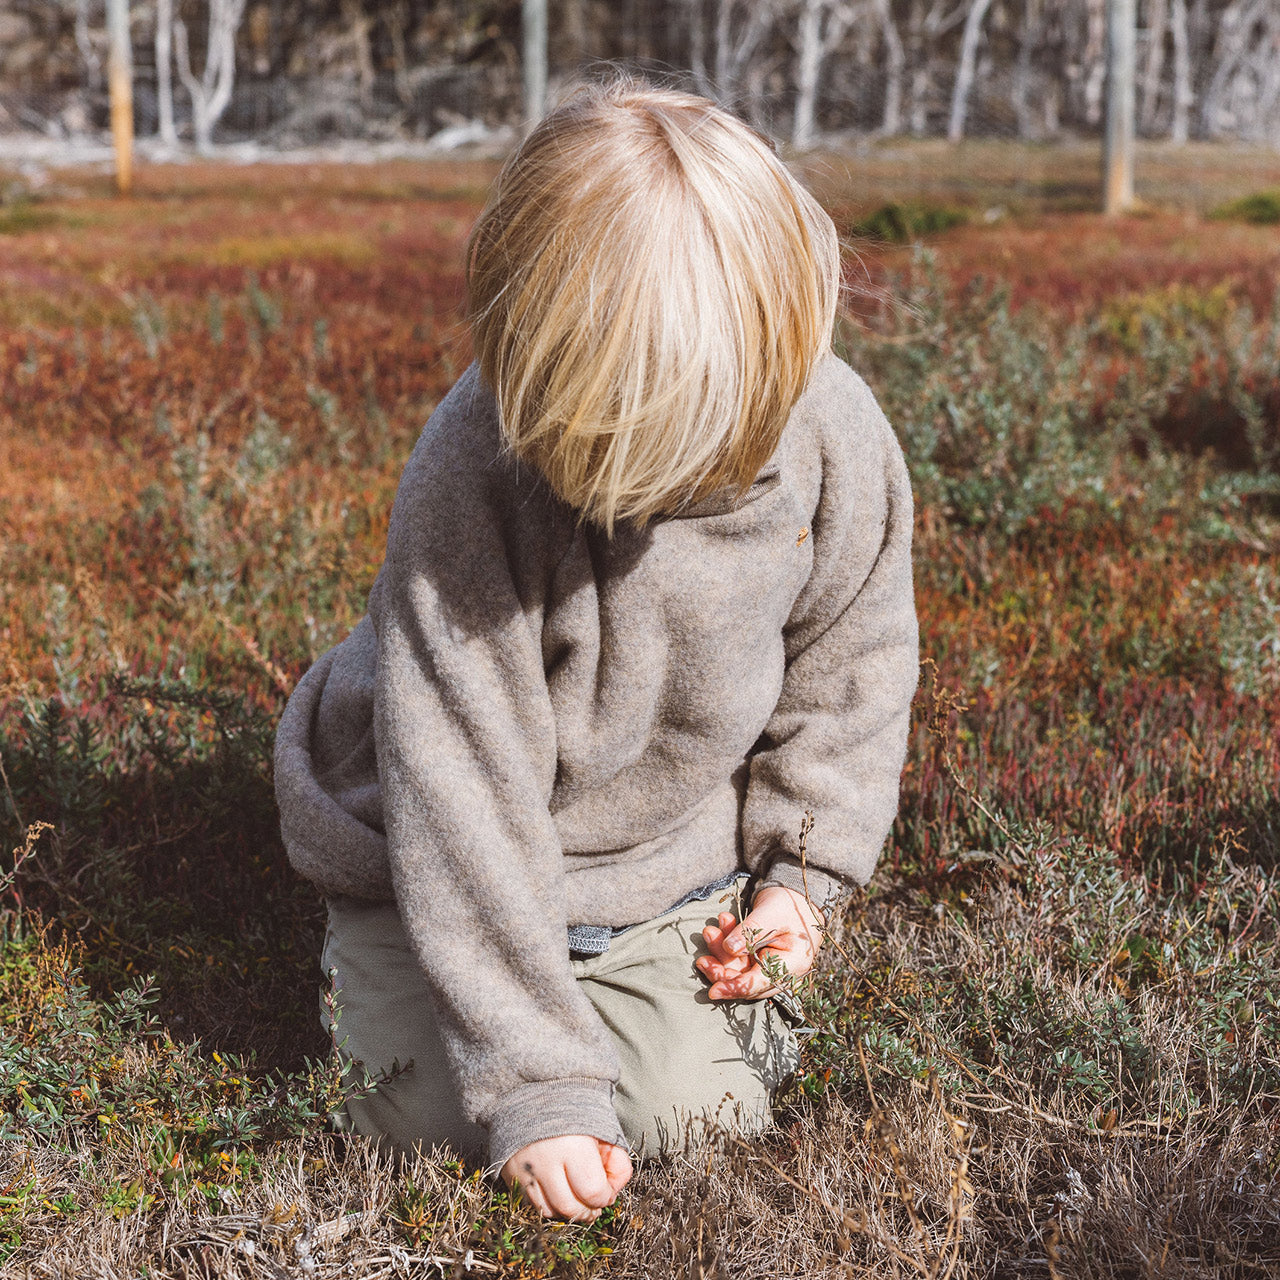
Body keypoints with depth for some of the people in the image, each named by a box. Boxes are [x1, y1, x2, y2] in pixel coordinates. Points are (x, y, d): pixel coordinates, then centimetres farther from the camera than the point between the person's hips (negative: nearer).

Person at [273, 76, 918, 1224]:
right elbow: (464, 791, -29)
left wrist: (800, 874, -6)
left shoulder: (837, 436, -20)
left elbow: (845, 664, 0)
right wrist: (536, 1080, -29)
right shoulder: (468, 479, -32)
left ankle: (722, 959, 26)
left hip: (674, 861, 3)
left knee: (702, 1113, -7)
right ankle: (377, 968, 25)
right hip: (455, 871, -2)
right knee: (439, 1122, -8)